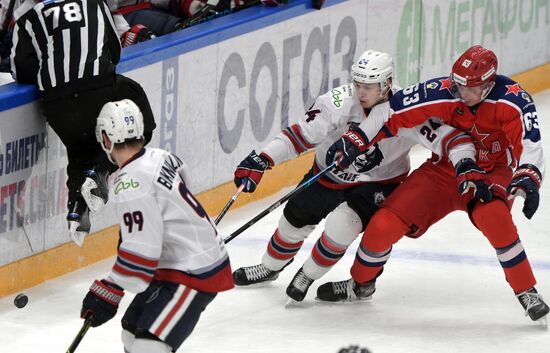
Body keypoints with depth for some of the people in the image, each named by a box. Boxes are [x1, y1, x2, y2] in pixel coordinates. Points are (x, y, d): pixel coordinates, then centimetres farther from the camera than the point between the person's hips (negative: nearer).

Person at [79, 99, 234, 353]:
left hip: (194, 275, -10)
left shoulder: (130, 185, -22)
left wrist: (108, 293, -19)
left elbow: (141, 250, -26)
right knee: (133, 332, 18)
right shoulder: (161, 158, 3)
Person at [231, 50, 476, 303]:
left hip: (377, 183, -3)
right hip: (328, 174, 3)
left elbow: (446, 135, -30)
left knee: (343, 222, -27)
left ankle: (308, 275, -1)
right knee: (295, 219, 12)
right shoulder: (338, 103, -24)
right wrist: (262, 161, -31)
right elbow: (300, 135, -23)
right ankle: (270, 267, 44)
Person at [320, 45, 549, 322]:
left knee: (492, 216, -37)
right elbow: (393, 113, -16)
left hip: (492, 172, -3)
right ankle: (361, 283, 25)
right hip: (444, 171, 3)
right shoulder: (442, 93, -21)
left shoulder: (511, 99, -25)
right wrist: (354, 144, -21)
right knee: (384, 224, -6)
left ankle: (527, 292, -21)